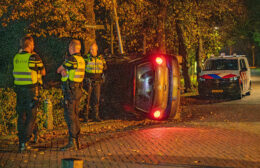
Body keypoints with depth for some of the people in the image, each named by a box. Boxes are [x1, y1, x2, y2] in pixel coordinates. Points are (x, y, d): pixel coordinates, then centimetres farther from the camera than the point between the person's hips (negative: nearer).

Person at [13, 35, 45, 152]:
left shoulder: (16, 58, 4)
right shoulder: (33, 57, -12)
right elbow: (43, 72, -2)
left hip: (19, 89, 5)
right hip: (31, 89, -5)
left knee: (21, 115, 12)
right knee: (31, 115, 3)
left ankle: (21, 142, 16)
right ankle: (24, 142, -4)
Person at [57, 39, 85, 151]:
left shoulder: (72, 59, -16)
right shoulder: (81, 59, 13)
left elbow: (59, 70, -3)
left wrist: (62, 70, 15)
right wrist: (64, 72, -6)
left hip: (70, 91, -9)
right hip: (78, 90, 9)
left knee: (70, 116, -7)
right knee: (75, 116, 14)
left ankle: (72, 142, -8)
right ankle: (77, 141, 19)